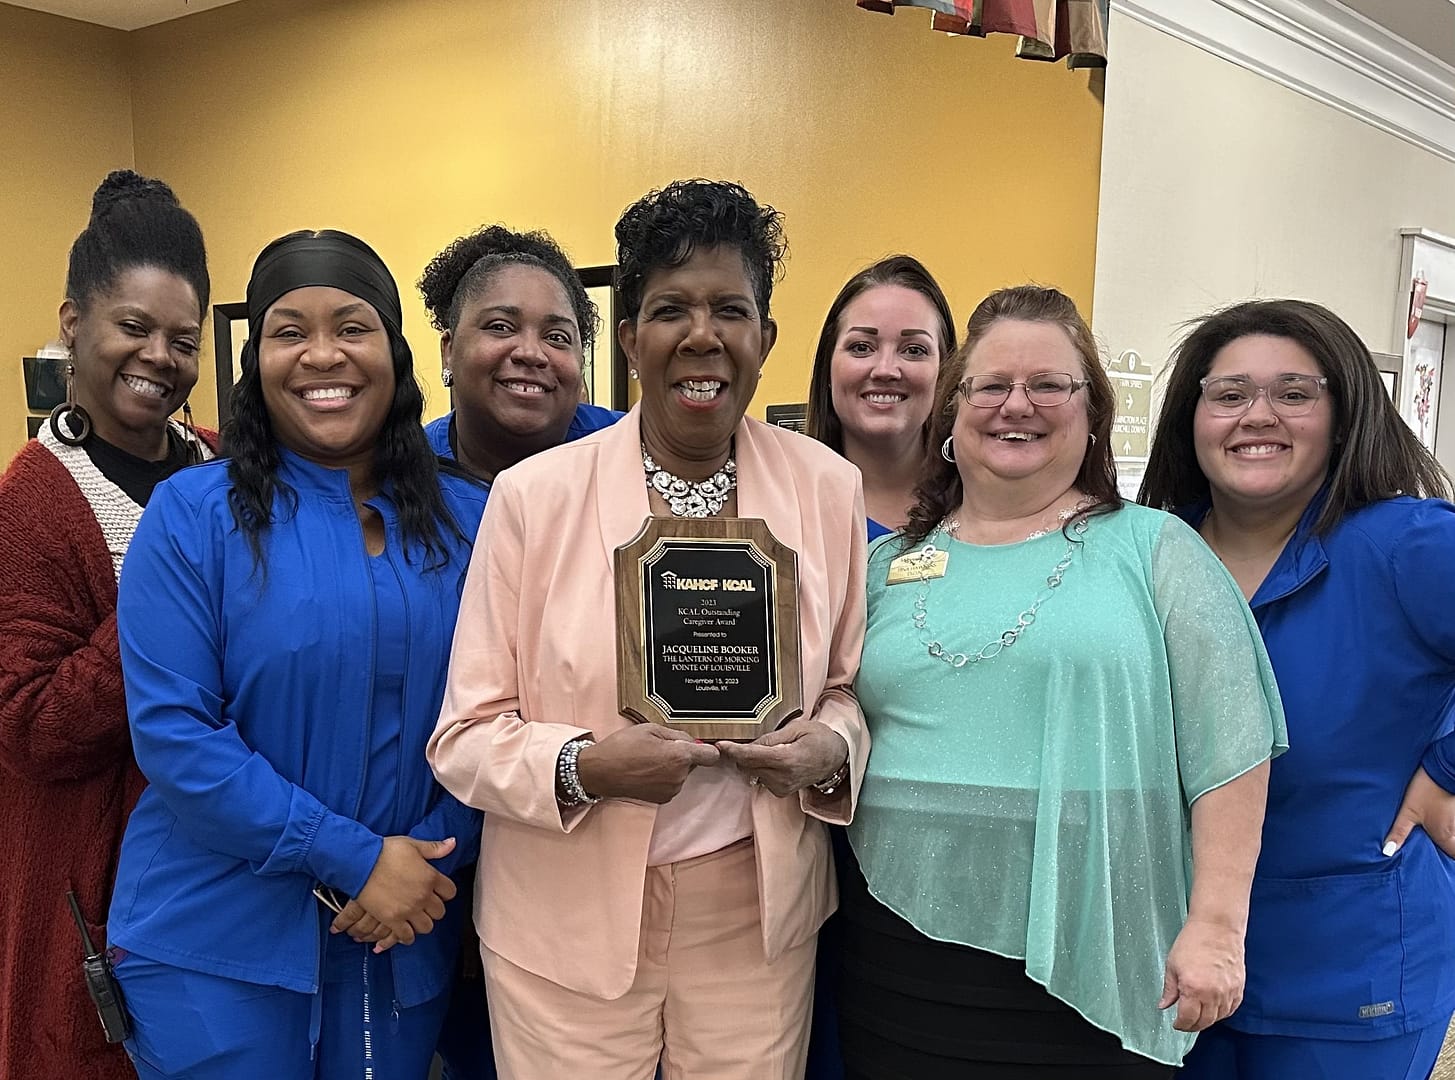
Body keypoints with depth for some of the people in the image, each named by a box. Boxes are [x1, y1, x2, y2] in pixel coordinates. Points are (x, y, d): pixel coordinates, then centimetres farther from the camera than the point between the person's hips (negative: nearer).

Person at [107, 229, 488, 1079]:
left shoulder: (467, 521, 1)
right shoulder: (194, 515, -7)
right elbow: (173, 731, -14)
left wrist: (434, 855, -13)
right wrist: (356, 858, -17)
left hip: (402, 938, 3)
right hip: (216, 944, -3)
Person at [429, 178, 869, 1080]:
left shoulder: (829, 487, -2)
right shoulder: (534, 495, -9)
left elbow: (849, 686, 8)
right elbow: (466, 736, -6)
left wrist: (831, 750, -12)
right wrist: (583, 765, -24)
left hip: (757, 920, 2)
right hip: (571, 927, -2)